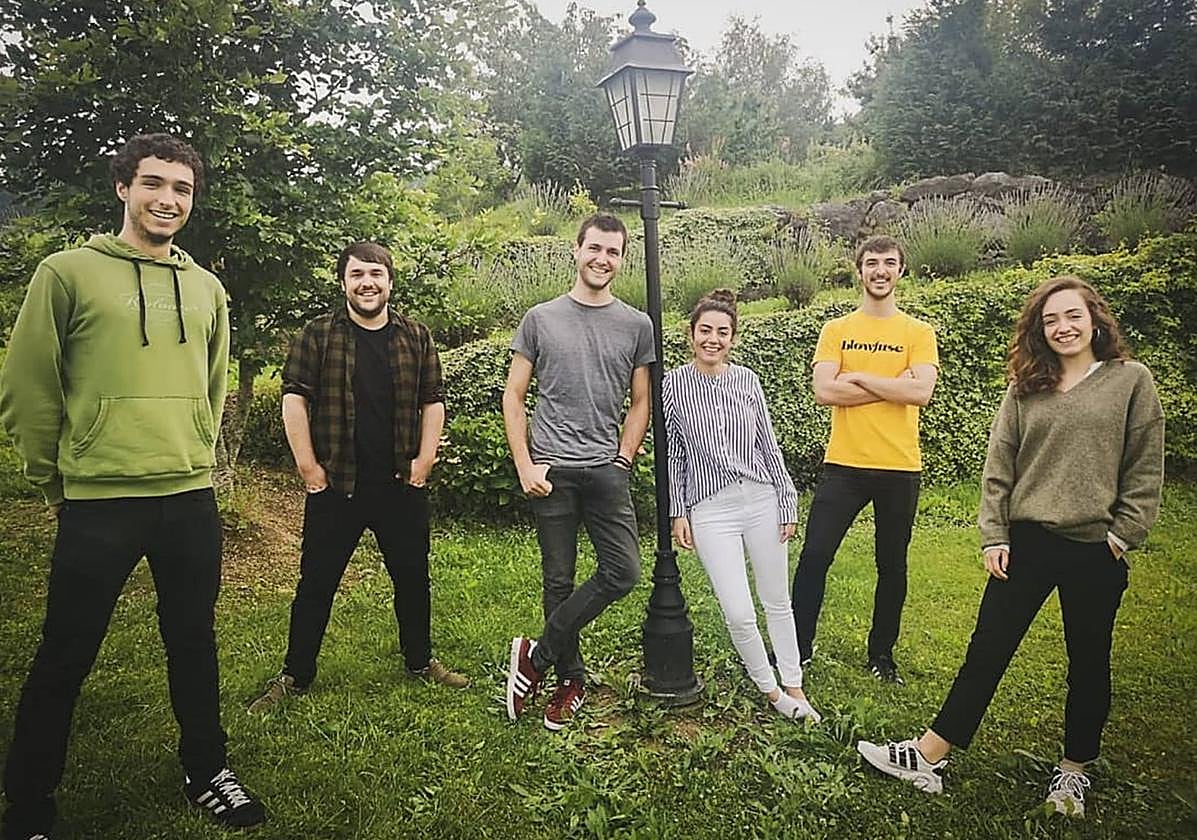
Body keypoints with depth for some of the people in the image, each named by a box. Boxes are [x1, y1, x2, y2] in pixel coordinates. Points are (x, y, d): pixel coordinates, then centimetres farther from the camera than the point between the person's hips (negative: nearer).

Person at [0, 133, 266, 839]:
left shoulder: (207, 288, 10)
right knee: (65, 660, 8)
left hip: (192, 499, 4)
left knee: (195, 642, 15)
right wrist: (58, 479, 4)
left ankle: (207, 771, 33)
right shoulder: (69, 272, -3)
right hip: (97, 504, -4)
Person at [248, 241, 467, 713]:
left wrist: (425, 459, 1)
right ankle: (295, 675, 24)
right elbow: (294, 399, -4)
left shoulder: (416, 337, 5)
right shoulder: (318, 334, -1)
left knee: (412, 577, 14)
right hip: (336, 484, -2)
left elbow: (433, 402, 8)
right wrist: (308, 466, -8)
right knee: (316, 583, 8)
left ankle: (420, 660, 32)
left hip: (402, 484, 2)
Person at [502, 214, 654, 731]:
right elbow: (513, 396, 5)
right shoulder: (540, 319, 5)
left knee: (623, 573, -6)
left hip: (607, 469, 1)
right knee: (559, 580, 6)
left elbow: (640, 402, 12)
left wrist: (623, 458, 1)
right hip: (551, 470, -1)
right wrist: (524, 465, -4)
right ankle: (571, 679, 23)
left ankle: (537, 656, 9)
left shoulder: (636, 326, 7)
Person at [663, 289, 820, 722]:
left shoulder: (747, 380, 2)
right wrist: (678, 513, 1)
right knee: (739, 614, -5)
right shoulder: (673, 385, -2)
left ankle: (794, 687, 31)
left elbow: (768, 445, 7)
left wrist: (787, 503, 7)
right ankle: (768, 687, 20)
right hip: (710, 508, -2)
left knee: (777, 602, 13)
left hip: (761, 499, 2)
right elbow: (673, 454, 2)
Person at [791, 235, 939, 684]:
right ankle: (797, 647, 11)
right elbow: (823, 391, -10)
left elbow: (921, 391, -13)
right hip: (843, 463, 0)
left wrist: (857, 377, -11)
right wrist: (894, 386, -10)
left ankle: (882, 654, 29)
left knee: (892, 566, 11)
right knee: (814, 556, -3)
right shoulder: (836, 330, 6)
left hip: (900, 468, 0)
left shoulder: (918, 332, 4)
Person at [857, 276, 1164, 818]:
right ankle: (928, 758, 12)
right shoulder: (1026, 387, 5)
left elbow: (1145, 469, -1)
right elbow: (998, 465, 4)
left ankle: (1074, 770, 34)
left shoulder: (1131, 380, -1)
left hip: (1095, 552, -2)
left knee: (1088, 664, 14)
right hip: (1025, 543, 2)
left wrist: (1122, 536, -6)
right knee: (986, 651, 6)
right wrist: (994, 536, -1)